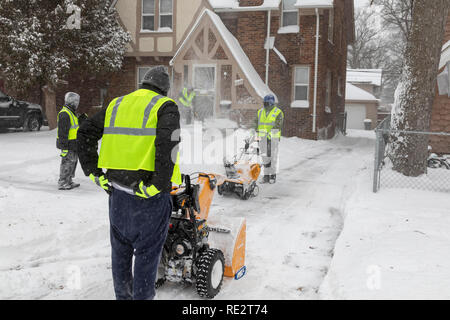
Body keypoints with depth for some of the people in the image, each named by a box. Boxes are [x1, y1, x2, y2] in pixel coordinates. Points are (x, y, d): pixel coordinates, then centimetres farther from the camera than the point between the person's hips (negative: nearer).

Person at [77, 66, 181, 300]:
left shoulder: (117, 105, 14)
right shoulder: (165, 107, -4)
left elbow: (86, 133, 10)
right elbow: (168, 143, -23)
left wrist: (94, 172, 9)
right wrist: (158, 184, -19)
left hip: (117, 189, 6)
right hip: (148, 193, -6)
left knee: (121, 246, 20)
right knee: (147, 250, 7)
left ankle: (122, 295, 35)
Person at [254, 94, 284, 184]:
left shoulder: (278, 112, -2)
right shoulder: (260, 112, 13)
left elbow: (278, 125, -13)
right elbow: (257, 125, 17)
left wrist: (270, 133, -24)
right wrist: (257, 136, 8)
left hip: (273, 138, -4)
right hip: (263, 138, 4)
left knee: (273, 156, -1)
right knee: (265, 157, 5)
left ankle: (273, 175, 7)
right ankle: (266, 175, 10)